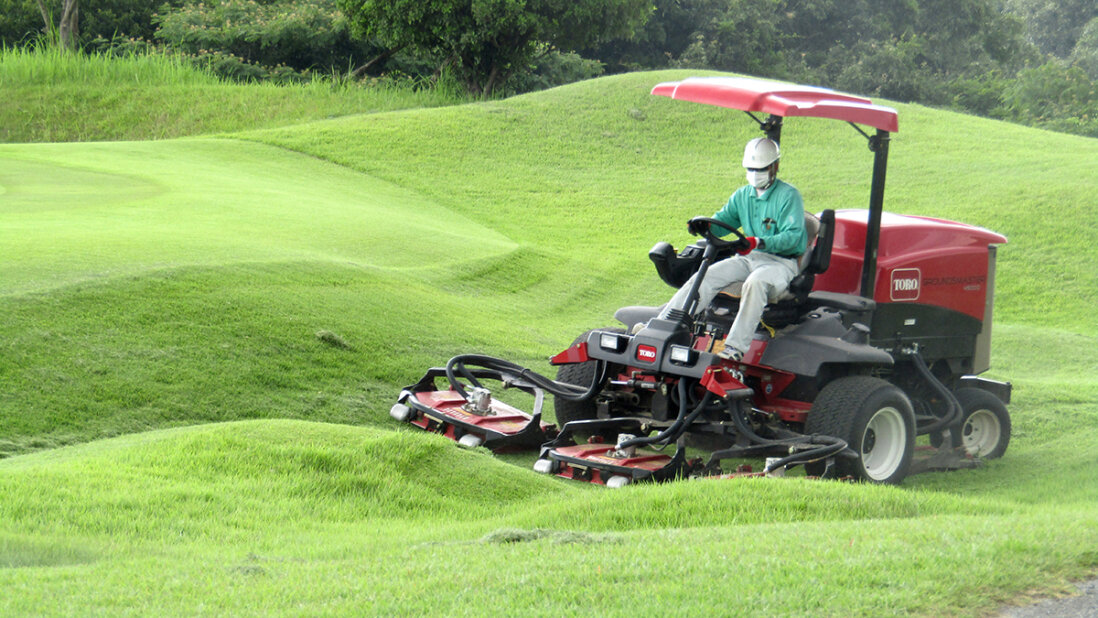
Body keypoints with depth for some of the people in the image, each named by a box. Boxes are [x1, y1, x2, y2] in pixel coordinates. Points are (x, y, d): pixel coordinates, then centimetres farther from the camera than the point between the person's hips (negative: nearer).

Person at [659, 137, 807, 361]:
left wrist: (758, 242, -34)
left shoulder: (789, 196, -7)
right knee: (706, 276, -16)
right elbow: (723, 221, 14)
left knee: (755, 283, -39)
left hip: (781, 261, -6)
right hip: (749, 258, 6)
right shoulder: (743, 195, 14)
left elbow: (792, 235, -18)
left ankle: (736, 346, -45)